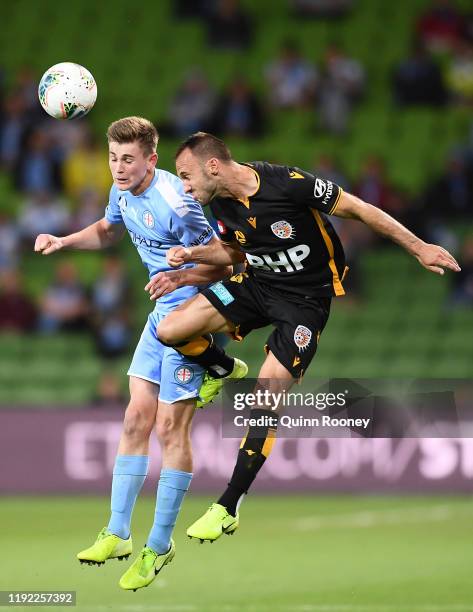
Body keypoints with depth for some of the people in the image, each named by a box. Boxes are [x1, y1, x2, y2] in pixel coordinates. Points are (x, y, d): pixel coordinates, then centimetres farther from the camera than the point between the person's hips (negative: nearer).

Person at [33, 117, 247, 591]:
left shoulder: (175, 203, -25)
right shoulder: (123, 192, 2)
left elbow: (227, 262, -20)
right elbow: (108, 231, 26)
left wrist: (181, 277, -35)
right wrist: (65, 241, 10)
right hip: (162, 315, 9)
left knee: (170, 427, -5)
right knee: (136, 420, 6)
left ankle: (159, 545, 5)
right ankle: (117, 534, 10)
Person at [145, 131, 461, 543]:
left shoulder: (287, 184, -26)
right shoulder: (221, 203, -4)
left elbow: (357, 209, -16)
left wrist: (418, 247, -14)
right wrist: (190, 256, -2)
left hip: (305, 298, -6)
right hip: (256, 283, 6)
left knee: (266, 401, -14)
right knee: (169, 330, -11)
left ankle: (228, 509, -5)